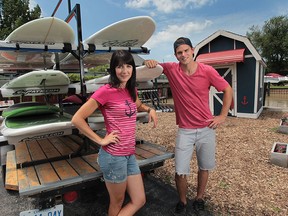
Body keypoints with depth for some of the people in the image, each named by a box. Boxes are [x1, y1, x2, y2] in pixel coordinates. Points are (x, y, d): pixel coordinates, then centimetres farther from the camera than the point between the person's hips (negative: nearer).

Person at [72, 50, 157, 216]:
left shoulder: (131, 90, 7)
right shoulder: (106, 91, -14)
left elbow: (138, 105, 30)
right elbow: (77, 119, -15)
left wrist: (150, 109, 9)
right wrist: (100, 140, -14)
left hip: (130, 154, 7)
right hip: (113, 155, -7)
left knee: (139, 201, 15)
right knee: (117, 202, 13)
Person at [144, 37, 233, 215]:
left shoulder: (207, 71, -8)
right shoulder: (171, 69, -6)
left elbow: (228, 90, 2)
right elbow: (152, 66, 4)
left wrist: (223, 116, -2)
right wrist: (149, 62, -21)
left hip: (207, 129, 1)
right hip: (185, 131, 0)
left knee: (204, 168, 17)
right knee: (180, 172, -1)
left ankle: (199, 199, 42)